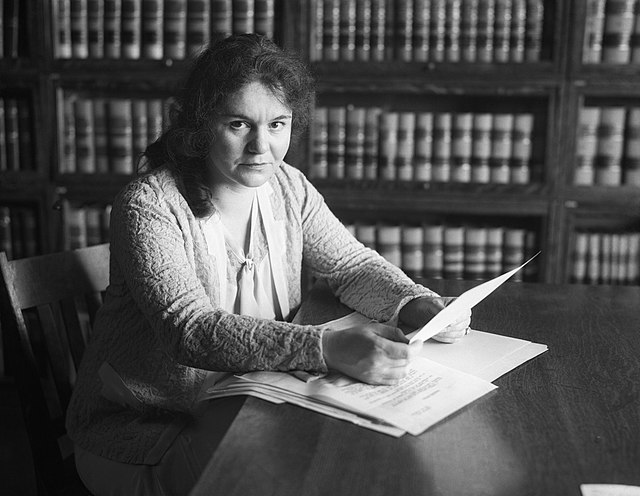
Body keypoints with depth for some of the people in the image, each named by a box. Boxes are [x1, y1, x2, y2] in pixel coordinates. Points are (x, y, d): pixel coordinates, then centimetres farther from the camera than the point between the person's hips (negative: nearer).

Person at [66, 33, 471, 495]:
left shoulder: (287, 186, -1)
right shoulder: (150, 206, -20)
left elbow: (354, 265, 4)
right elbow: (191, 332, -32)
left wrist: (420, 306, -18)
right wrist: (329, 348, -45)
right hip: (143, 426, -5)